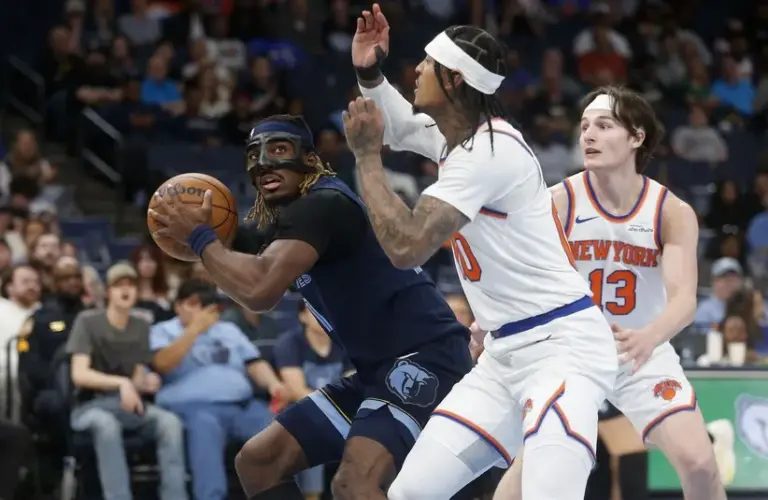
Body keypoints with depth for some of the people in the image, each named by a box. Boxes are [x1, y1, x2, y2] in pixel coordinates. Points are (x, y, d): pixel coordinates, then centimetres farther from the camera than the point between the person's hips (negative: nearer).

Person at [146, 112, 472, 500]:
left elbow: (259, 290, -29)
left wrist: (198, 236, -13)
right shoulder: (288, 221, 15)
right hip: (379, 370, 11)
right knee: (257, 462, 15)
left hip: (424, 359, -11)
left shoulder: (323, 205, -16)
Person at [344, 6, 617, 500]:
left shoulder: (489, 150, -18)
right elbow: (397, 124, 35)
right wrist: (370, 74, 14)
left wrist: (366, 154, -13)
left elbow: (407, 247, -24)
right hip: (506, 354, 10)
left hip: (561, 347, -10)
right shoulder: (456, 133, 10)